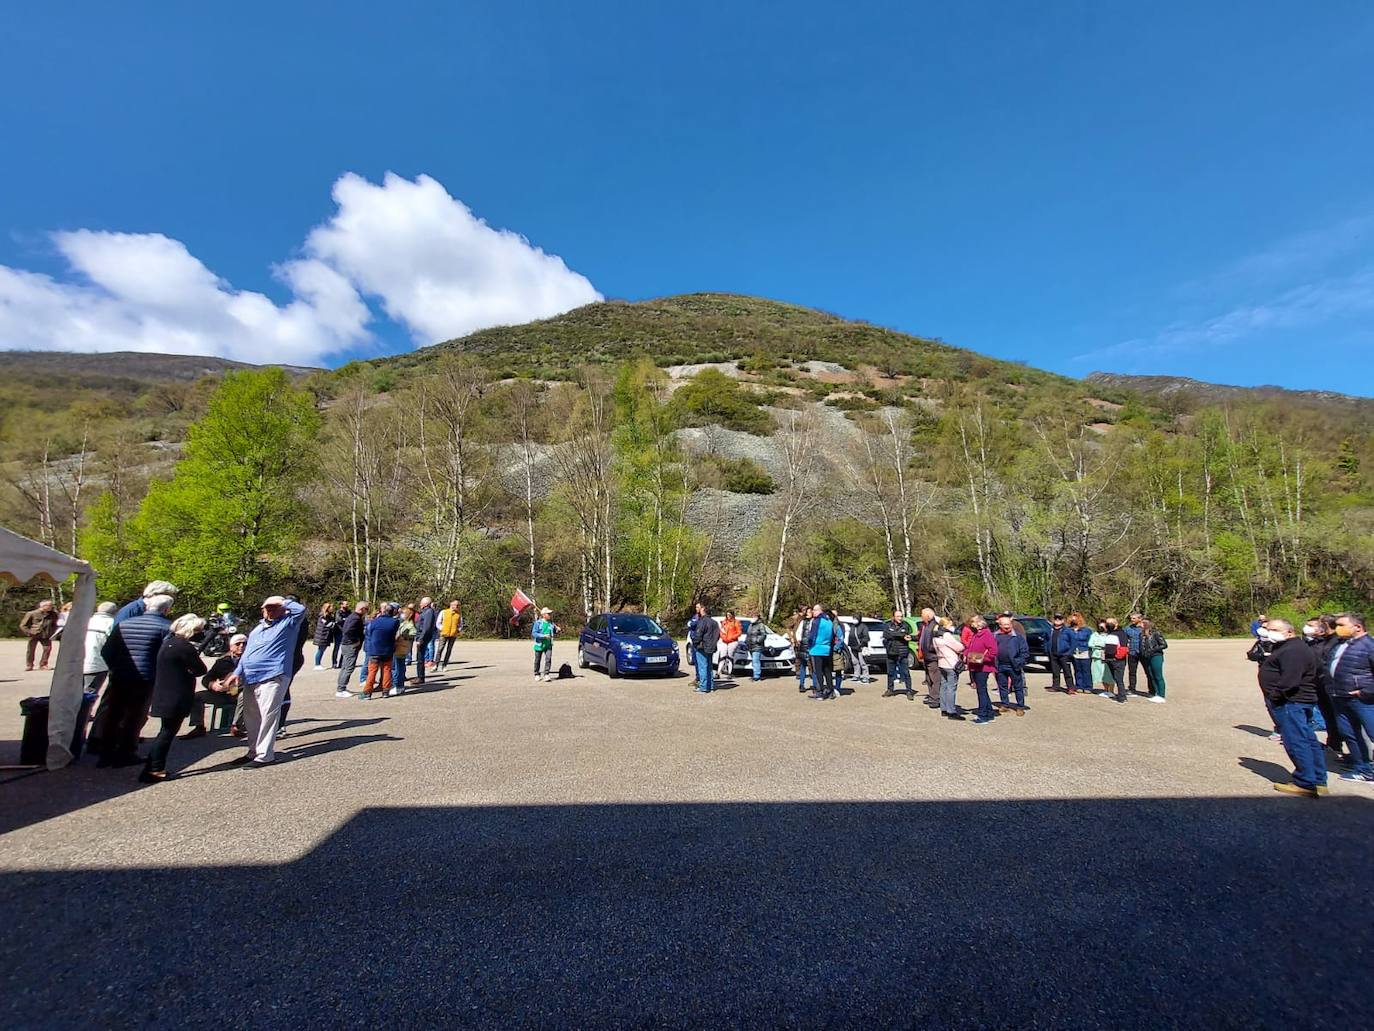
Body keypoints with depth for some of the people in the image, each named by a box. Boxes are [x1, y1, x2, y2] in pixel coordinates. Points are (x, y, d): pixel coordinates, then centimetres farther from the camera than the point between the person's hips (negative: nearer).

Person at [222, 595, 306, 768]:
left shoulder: (288, 623, 1)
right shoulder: (257, 629, 23)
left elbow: (301, 609, -17)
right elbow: (247, 653, 24)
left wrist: (282, 601, -3)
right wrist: (237, 673, 14)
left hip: (272, 677, -8)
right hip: (250, 679, 8)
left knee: (268, 716, -9)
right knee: (251, 717, 15)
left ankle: (265, 755, -5)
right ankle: (254, 751, 28)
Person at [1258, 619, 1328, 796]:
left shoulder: (1293, 650, -18)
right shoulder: (1286, 647, 17)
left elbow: (1290, 680, -25)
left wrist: (1275, 695, -17)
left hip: (1291, 702, -11)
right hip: (1299, 701, 11)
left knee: (1296, 742, -7)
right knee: (1308, 740, 14)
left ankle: (1306, 784, -2)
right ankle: (1318, 781, 21)